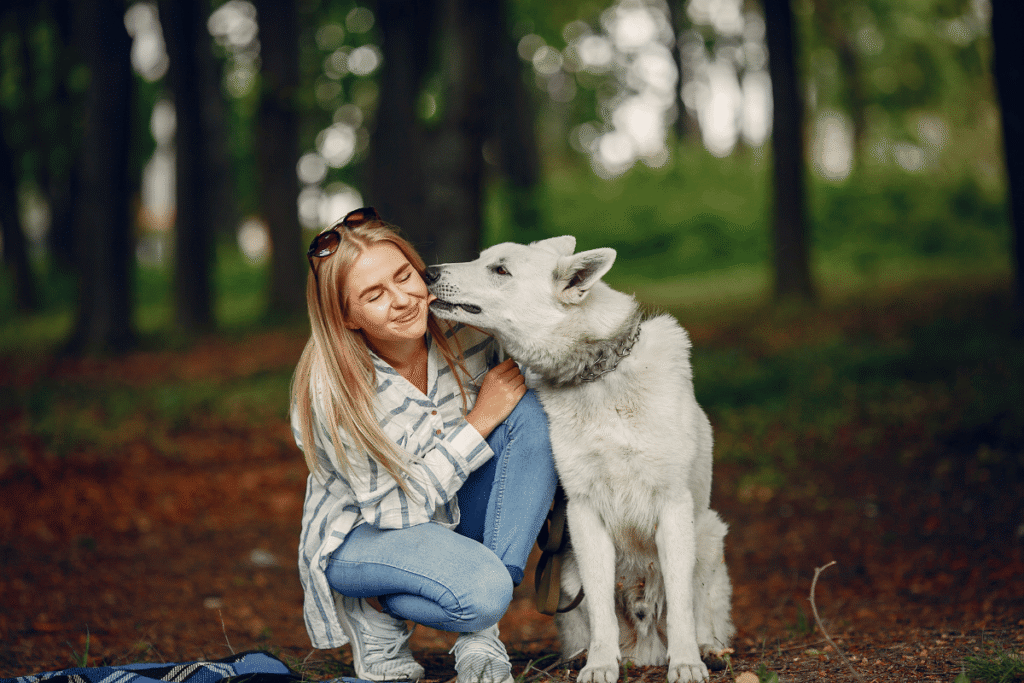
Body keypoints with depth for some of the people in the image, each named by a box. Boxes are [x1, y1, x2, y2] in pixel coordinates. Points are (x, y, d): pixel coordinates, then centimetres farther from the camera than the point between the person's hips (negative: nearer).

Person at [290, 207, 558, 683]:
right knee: (482, 593, -35)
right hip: (362, 534, -6)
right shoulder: (333, 390, -27)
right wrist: (480, 422, -24)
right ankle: (374, 611, 1)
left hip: (455, 518, 6)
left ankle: (478, 638, -17)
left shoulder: (461, 327, -17)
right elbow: (394, 506, -22)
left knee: (531, 410, -21)